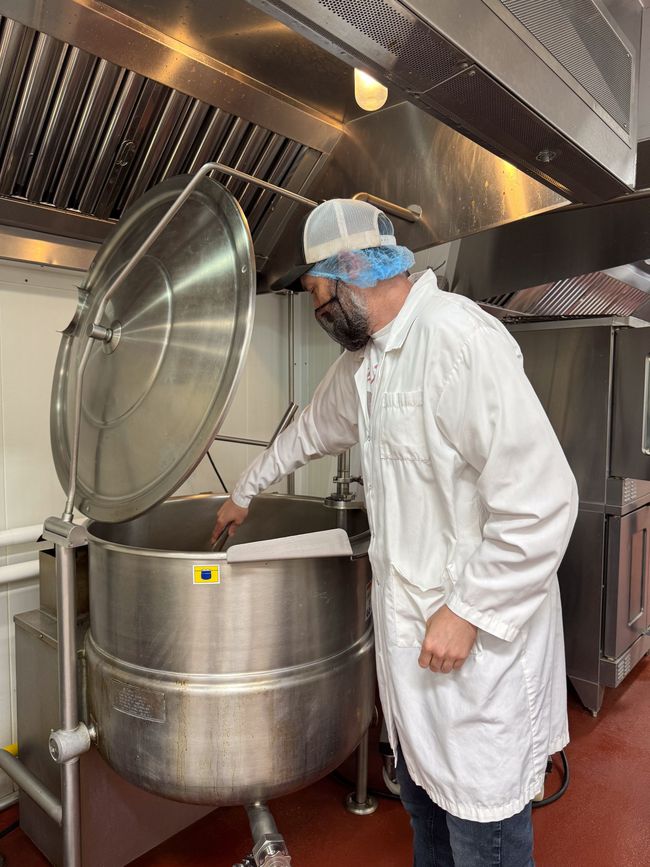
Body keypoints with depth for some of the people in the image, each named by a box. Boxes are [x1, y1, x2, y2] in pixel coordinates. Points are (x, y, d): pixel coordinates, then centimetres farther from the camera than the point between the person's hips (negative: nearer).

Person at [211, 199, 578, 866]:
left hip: (479, 633, -8)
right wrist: (244, 492, 33)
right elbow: (312, 430, 23)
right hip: (408, 623, 8)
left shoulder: (461, 340, -24)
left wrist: (467, 612, -20)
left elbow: (542, 500, -26)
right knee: (421, 787, 26)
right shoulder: (363, 356, 7)